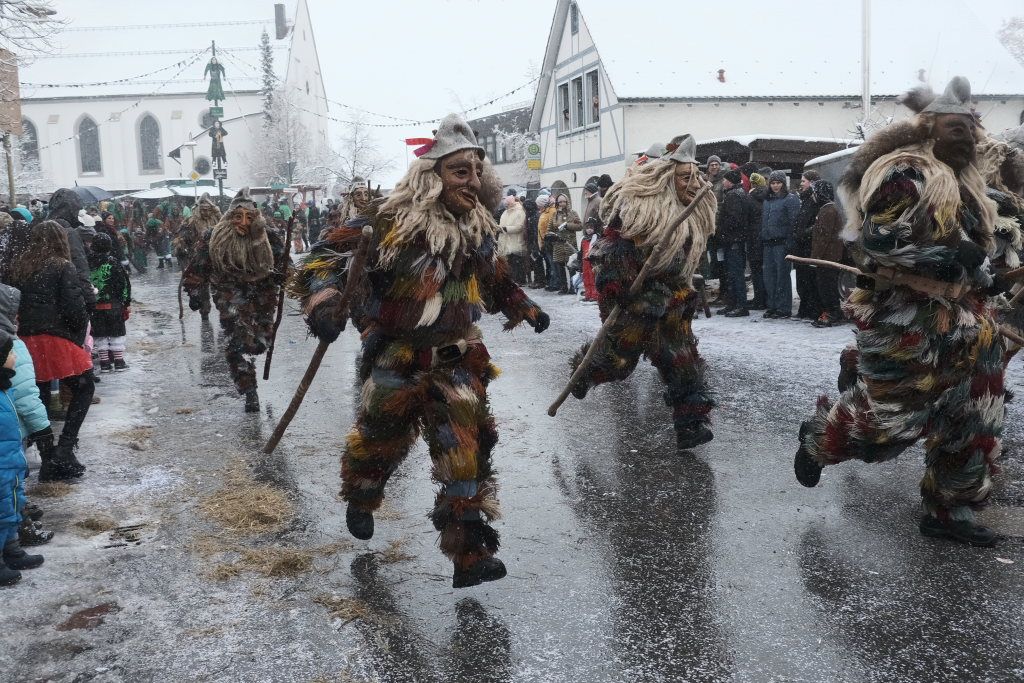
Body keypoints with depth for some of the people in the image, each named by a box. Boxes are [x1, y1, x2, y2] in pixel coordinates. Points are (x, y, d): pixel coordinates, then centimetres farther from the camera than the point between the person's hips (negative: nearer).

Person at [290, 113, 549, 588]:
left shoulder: (480, 229, 2)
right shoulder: (393, 222, -18)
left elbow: (496, 281, 24)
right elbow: (325, 258, -18)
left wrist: (524, 307, 18)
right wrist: (323, 300, -34)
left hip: (457, 359, 4)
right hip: (397, 360, -3)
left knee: (467, 449, -6)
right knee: (380, 440, 16)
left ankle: (469, 553, 2)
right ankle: (359, 501, 50)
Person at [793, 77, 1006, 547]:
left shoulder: (968, 184, 18)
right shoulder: (903, 173, -12)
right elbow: (876, 238, -21)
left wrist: (981, 279, 13)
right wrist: (944, 258, -24)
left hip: (965, 322, 9)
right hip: (906, 321, -9)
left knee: (971, 422, 10)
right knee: (889, 417, -6)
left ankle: (948, 511, 24)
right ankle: (818, 440, 23)